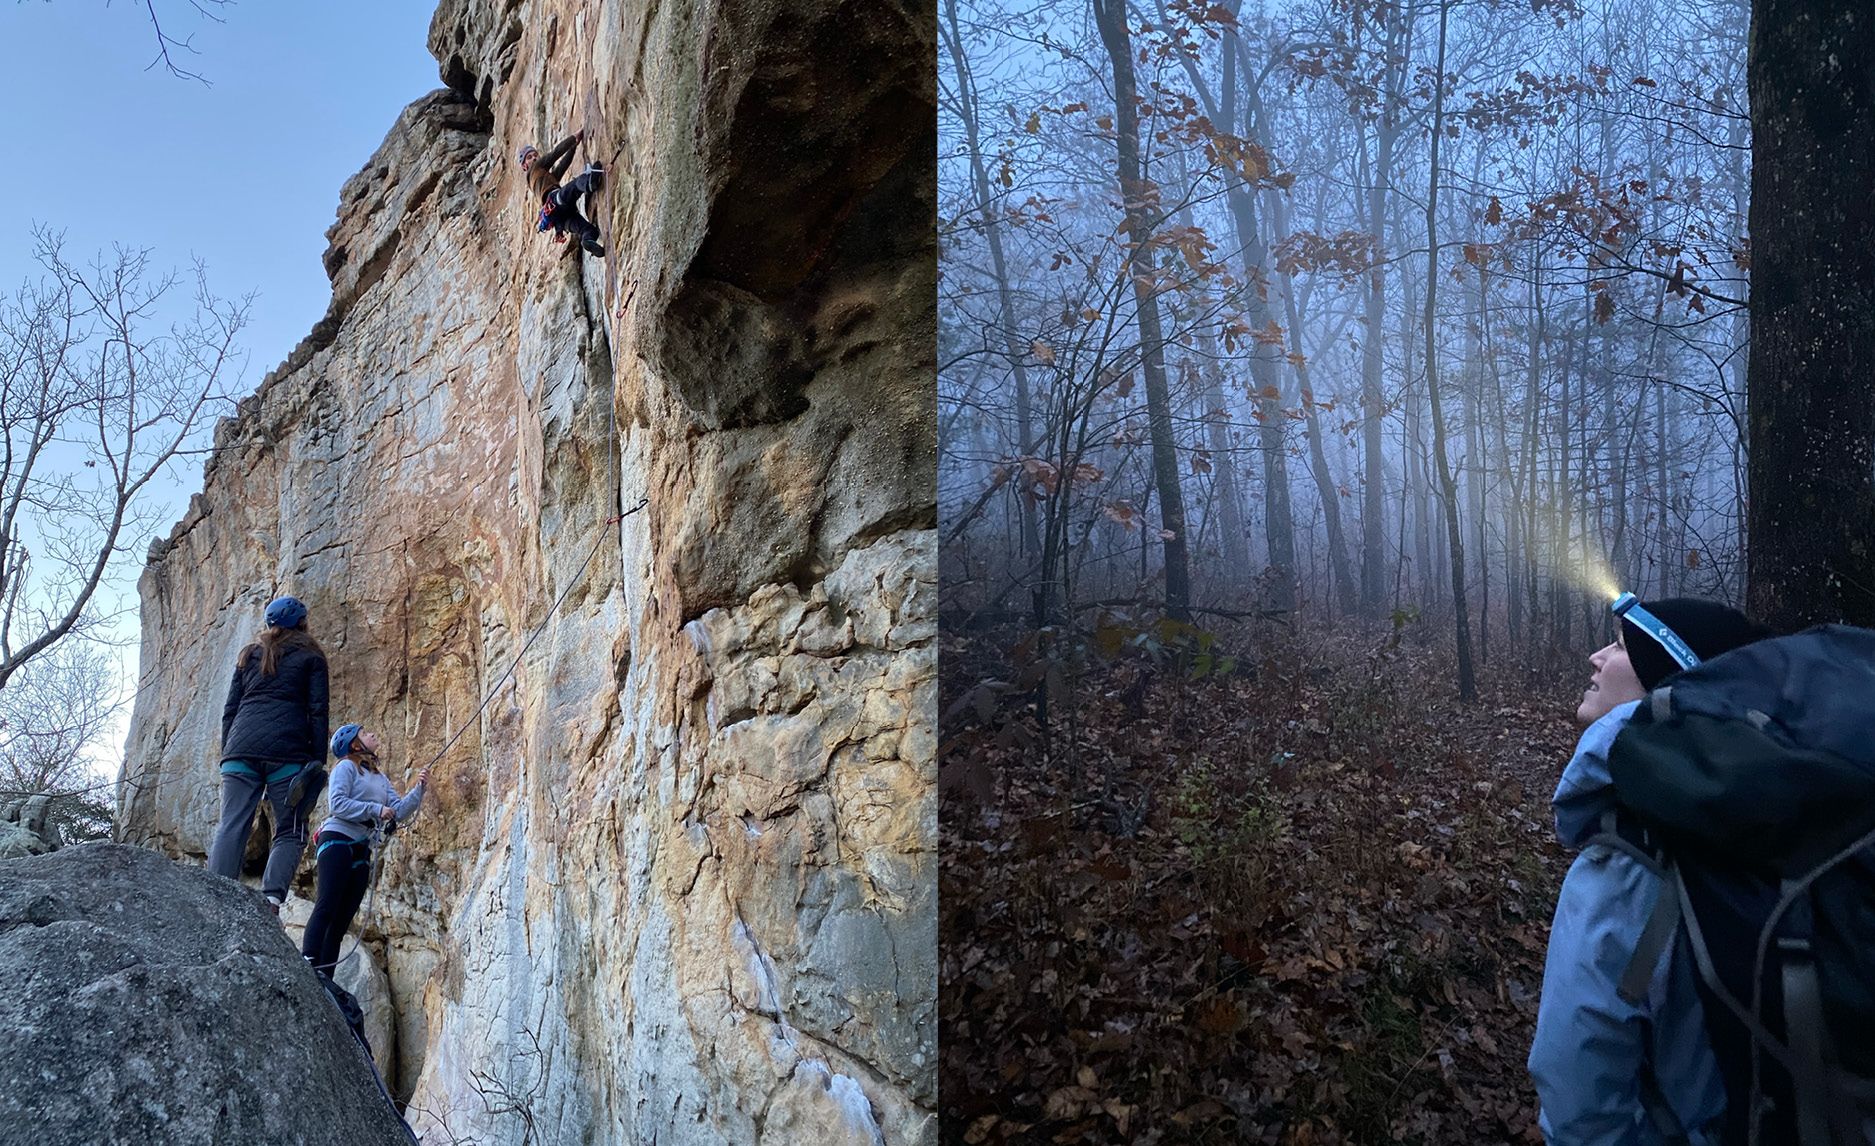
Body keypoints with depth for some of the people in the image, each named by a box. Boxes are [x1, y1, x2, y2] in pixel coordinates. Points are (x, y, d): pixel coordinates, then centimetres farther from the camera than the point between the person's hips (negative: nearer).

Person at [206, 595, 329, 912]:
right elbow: (318, 711, 2)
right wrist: (319, 760, 1)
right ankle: (271, 898, -19)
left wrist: (226, 754, 19)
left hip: (241, 746, 3)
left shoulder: (248, 655, 24)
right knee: (290, 831, 1)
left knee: (230, 827, -4)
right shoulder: (310, 657, 12)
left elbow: (229, 709, 19)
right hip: (288, 750, -3)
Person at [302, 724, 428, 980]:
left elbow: (399, 811, 12)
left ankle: (324, 979, -1)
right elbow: (337, 804, -12)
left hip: (361, 851, 7)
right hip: (337, 841, -7)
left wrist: (418, 788, 0)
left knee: (342, 920, 1)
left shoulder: (380, 777, 21)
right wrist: (375, 809, -15)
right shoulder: (346, 766, 2)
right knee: (326, 908, -18)